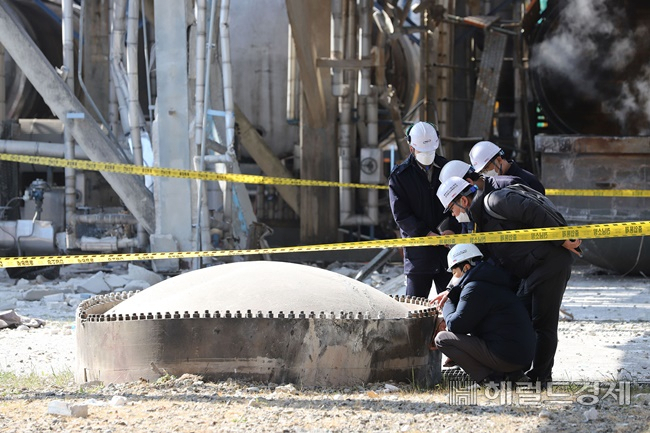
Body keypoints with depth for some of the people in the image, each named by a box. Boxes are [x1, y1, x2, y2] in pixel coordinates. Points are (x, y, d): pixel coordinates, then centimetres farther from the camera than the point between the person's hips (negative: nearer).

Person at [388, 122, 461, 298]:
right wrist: (426, 233, -17)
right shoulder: (399, 176, 1)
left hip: (448, 246, 3)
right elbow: (401, 215, -5)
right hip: (418, 250, -3)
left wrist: (453, 229, -11)